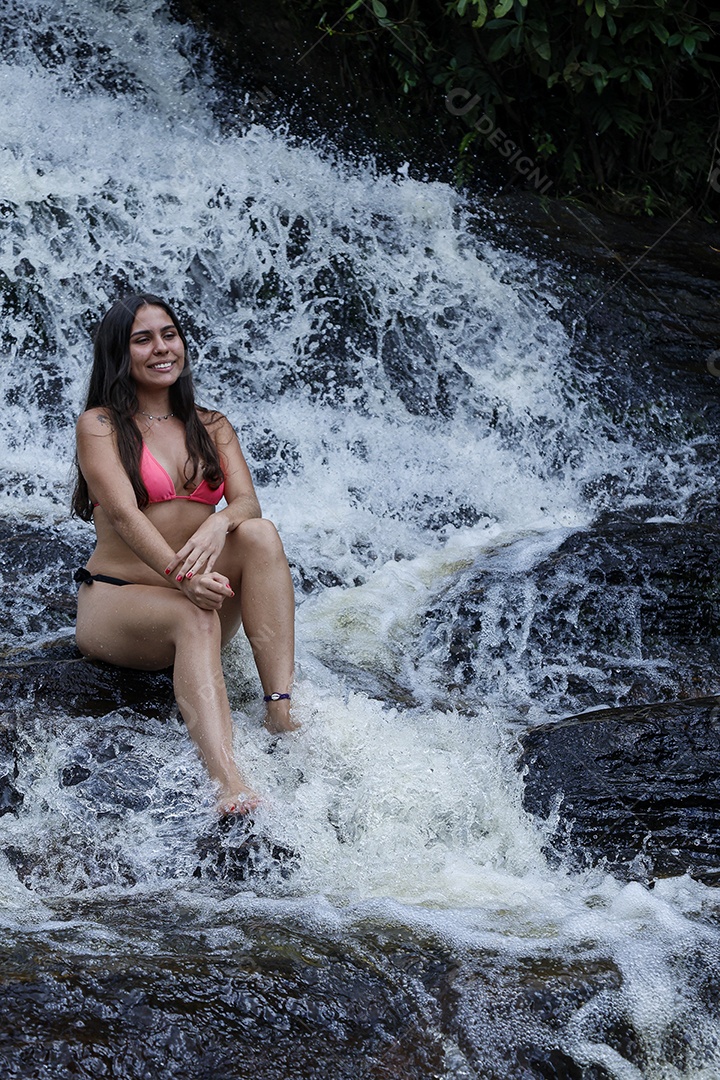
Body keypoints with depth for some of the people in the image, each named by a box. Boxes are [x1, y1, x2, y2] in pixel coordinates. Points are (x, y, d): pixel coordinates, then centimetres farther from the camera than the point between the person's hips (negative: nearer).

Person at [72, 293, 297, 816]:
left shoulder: (211, 427, 14)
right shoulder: (100, 425, -1)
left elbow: (248, 501, -4)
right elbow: (123, 514, -17)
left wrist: (220, 523, -30)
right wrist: (180, 574, -36)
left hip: (195, 595, 5)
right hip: (115, 602, -4)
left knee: (261, 534, -24)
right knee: (194, 617, -38)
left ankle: (281, 710, -37)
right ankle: (227, 780, -61)